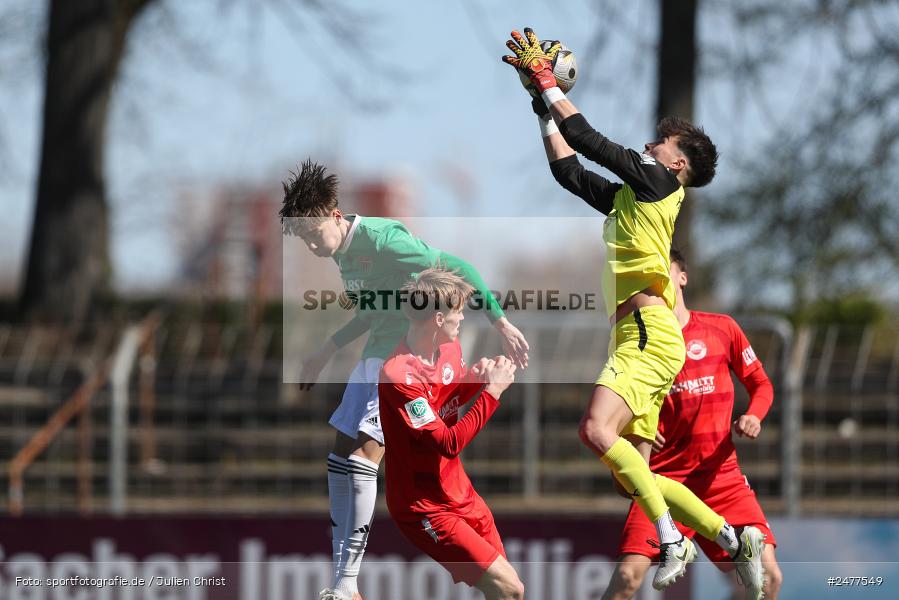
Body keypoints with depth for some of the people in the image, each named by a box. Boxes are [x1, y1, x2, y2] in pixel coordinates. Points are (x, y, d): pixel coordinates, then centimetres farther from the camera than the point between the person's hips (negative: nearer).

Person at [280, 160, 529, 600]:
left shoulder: (381, 239, -19)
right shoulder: (342, 253, 10)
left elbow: (456, 269, -21)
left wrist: (500, 323, -23)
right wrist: (325, 354, 26)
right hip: (377, 357, 10)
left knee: (363, 454, -19)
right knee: (341, 457, 9)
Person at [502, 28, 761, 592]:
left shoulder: (658, 182, 1)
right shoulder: (628, 196, 25)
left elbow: (592, 142, -4)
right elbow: (569, 168, 32)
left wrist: (548, 82, 3)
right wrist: (544, 107, 29)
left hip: (649, 332, -10)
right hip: (638, 335, 10)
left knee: (598, 429, -29)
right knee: (633, 470, 6)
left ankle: (672, 540, -30)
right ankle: (731, 537, 10)